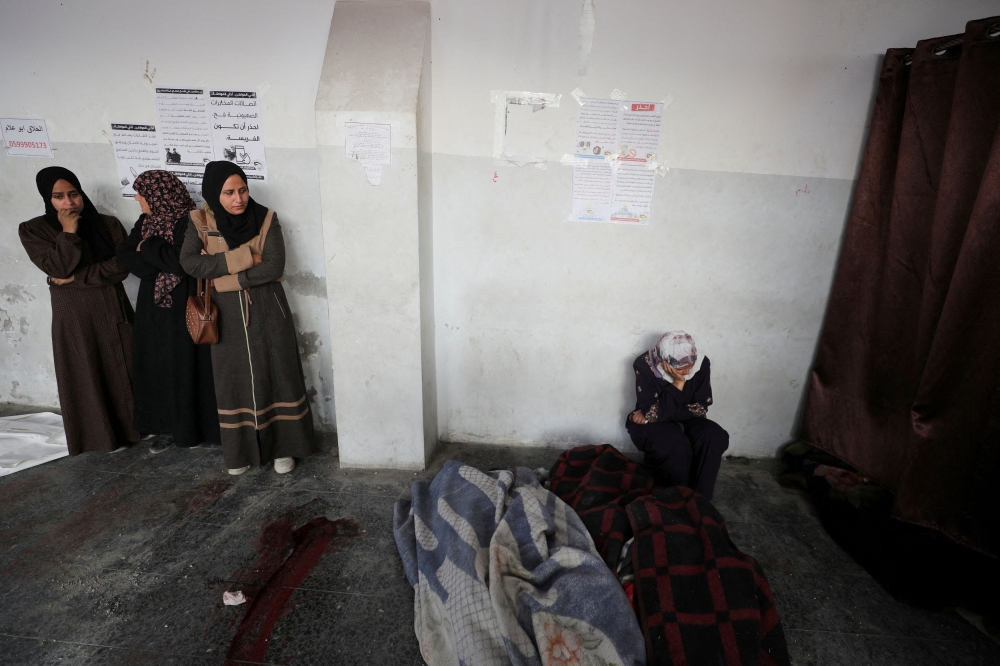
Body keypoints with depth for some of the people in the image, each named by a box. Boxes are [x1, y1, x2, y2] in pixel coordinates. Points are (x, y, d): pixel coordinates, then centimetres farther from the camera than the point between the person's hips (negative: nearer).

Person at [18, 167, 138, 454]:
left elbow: (121, 267, -9)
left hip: (111, 308, 1)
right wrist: (69, 232, -16)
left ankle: (128, 426, 22)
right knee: (84, 374, 7)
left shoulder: (108, 224, 0)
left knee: (121, 369, 7)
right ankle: (100, 434, 20)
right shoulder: (33, 230, -1)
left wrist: (76, 278, -12)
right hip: (72, 313, 0)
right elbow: (59, 268, -14)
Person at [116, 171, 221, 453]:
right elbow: (124, 256, 3)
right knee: (158, 366, 10)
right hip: (153, 307, 7)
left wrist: (149, 248, -9)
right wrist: (160, 266, -13)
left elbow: (181, 261, -23)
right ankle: (168, 426, 22)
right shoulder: (145, 222, 11)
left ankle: (192, 428, 15)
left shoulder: (188, 222, -12)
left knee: (186, 366, 1)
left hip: (184, 308, -7)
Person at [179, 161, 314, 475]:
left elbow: (274, 266, -16)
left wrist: (223, 273, -16)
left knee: (277, 375, 4)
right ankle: (241, 450, 26)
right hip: (227, 315, 2)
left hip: (267, 311, -2)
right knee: (234, 380, 10)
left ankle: (282, 446, 19)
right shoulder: (199, 222, -1)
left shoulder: (266, 219, -7)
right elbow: (189, 262, -13)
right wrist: (242, 259, -20)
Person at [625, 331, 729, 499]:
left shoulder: (702, 364, -14)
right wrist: (678, 383, -32)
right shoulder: (645, 366, -22)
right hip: (651, 424, -4)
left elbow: (700, 409, -12)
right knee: (675, 446, -34)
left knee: (714, 436, -25)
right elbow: (654, 413, -26)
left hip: (685, 421, 4)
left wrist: (650, 415, -19)